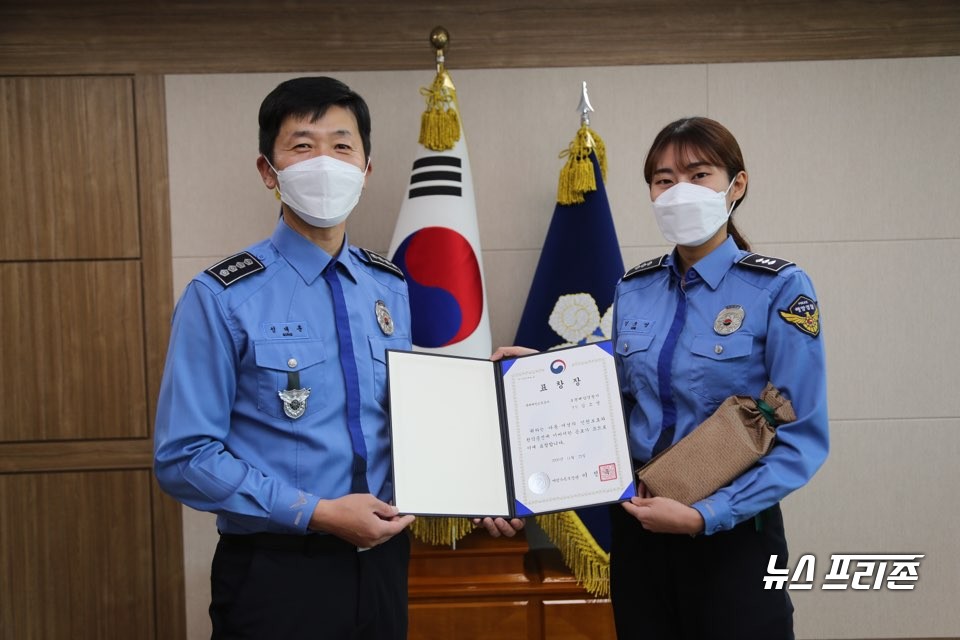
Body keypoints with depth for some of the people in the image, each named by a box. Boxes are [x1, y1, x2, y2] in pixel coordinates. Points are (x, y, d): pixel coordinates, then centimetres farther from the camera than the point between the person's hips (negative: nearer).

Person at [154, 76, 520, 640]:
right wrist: (318, 513, -18)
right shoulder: (222, 298, -11)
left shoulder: (393, 291, 5)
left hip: (382, 561, 5)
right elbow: (185, 456, -13)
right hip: (276, 572, -4)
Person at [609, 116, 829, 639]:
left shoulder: (779, 289, -12)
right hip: (637, 527, 5)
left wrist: (704, 515, -22)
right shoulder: (632, 290, 3)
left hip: (733, 533, -4)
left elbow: (802, 440, -15)